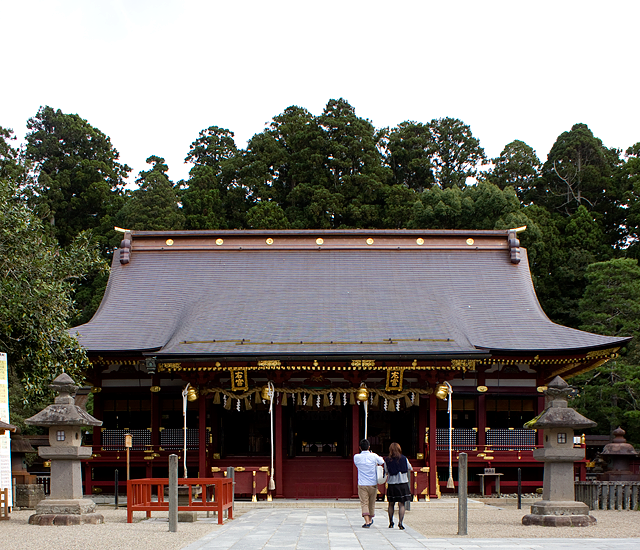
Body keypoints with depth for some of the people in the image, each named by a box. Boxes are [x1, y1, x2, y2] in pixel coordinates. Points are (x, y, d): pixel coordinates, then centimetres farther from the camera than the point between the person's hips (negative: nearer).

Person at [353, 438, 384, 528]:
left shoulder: (356, 457, -6)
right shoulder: (374, 456, -5)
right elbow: (382, 462, 15)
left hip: (362, 484, -1)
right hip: (373, 483, 2)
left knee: (364, 503, -3)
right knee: (372, 503, 17)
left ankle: (367, 522, -19)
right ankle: (370, 520, 34)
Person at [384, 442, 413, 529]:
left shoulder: (387, 460, -4)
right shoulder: (404, 458, -3)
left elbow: (386, 471, 2)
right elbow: (410, 468, 10)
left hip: (391, 484, 1)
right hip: (403, 483, -1)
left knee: (391, 504, 14)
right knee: (401, 504, 0)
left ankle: (391, 523, 21)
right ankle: (400, 523, -11)